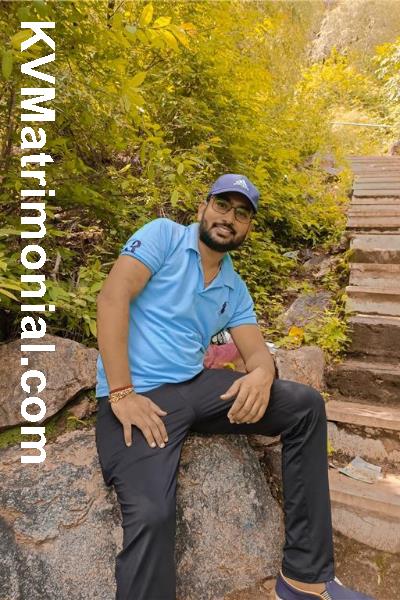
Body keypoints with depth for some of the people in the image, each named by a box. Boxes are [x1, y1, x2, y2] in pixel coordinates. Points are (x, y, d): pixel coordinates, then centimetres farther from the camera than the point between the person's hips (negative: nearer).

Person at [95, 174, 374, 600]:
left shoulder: (235, 290, 14)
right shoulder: (164, 235, -2)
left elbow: (256, 350, 9)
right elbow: (112, 297, -13)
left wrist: (262, 374, -19)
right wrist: (122, 393, -20)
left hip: (196, 386, 6)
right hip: (137, 394, -5)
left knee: (306, 405, -7)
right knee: (152, 515, -30)